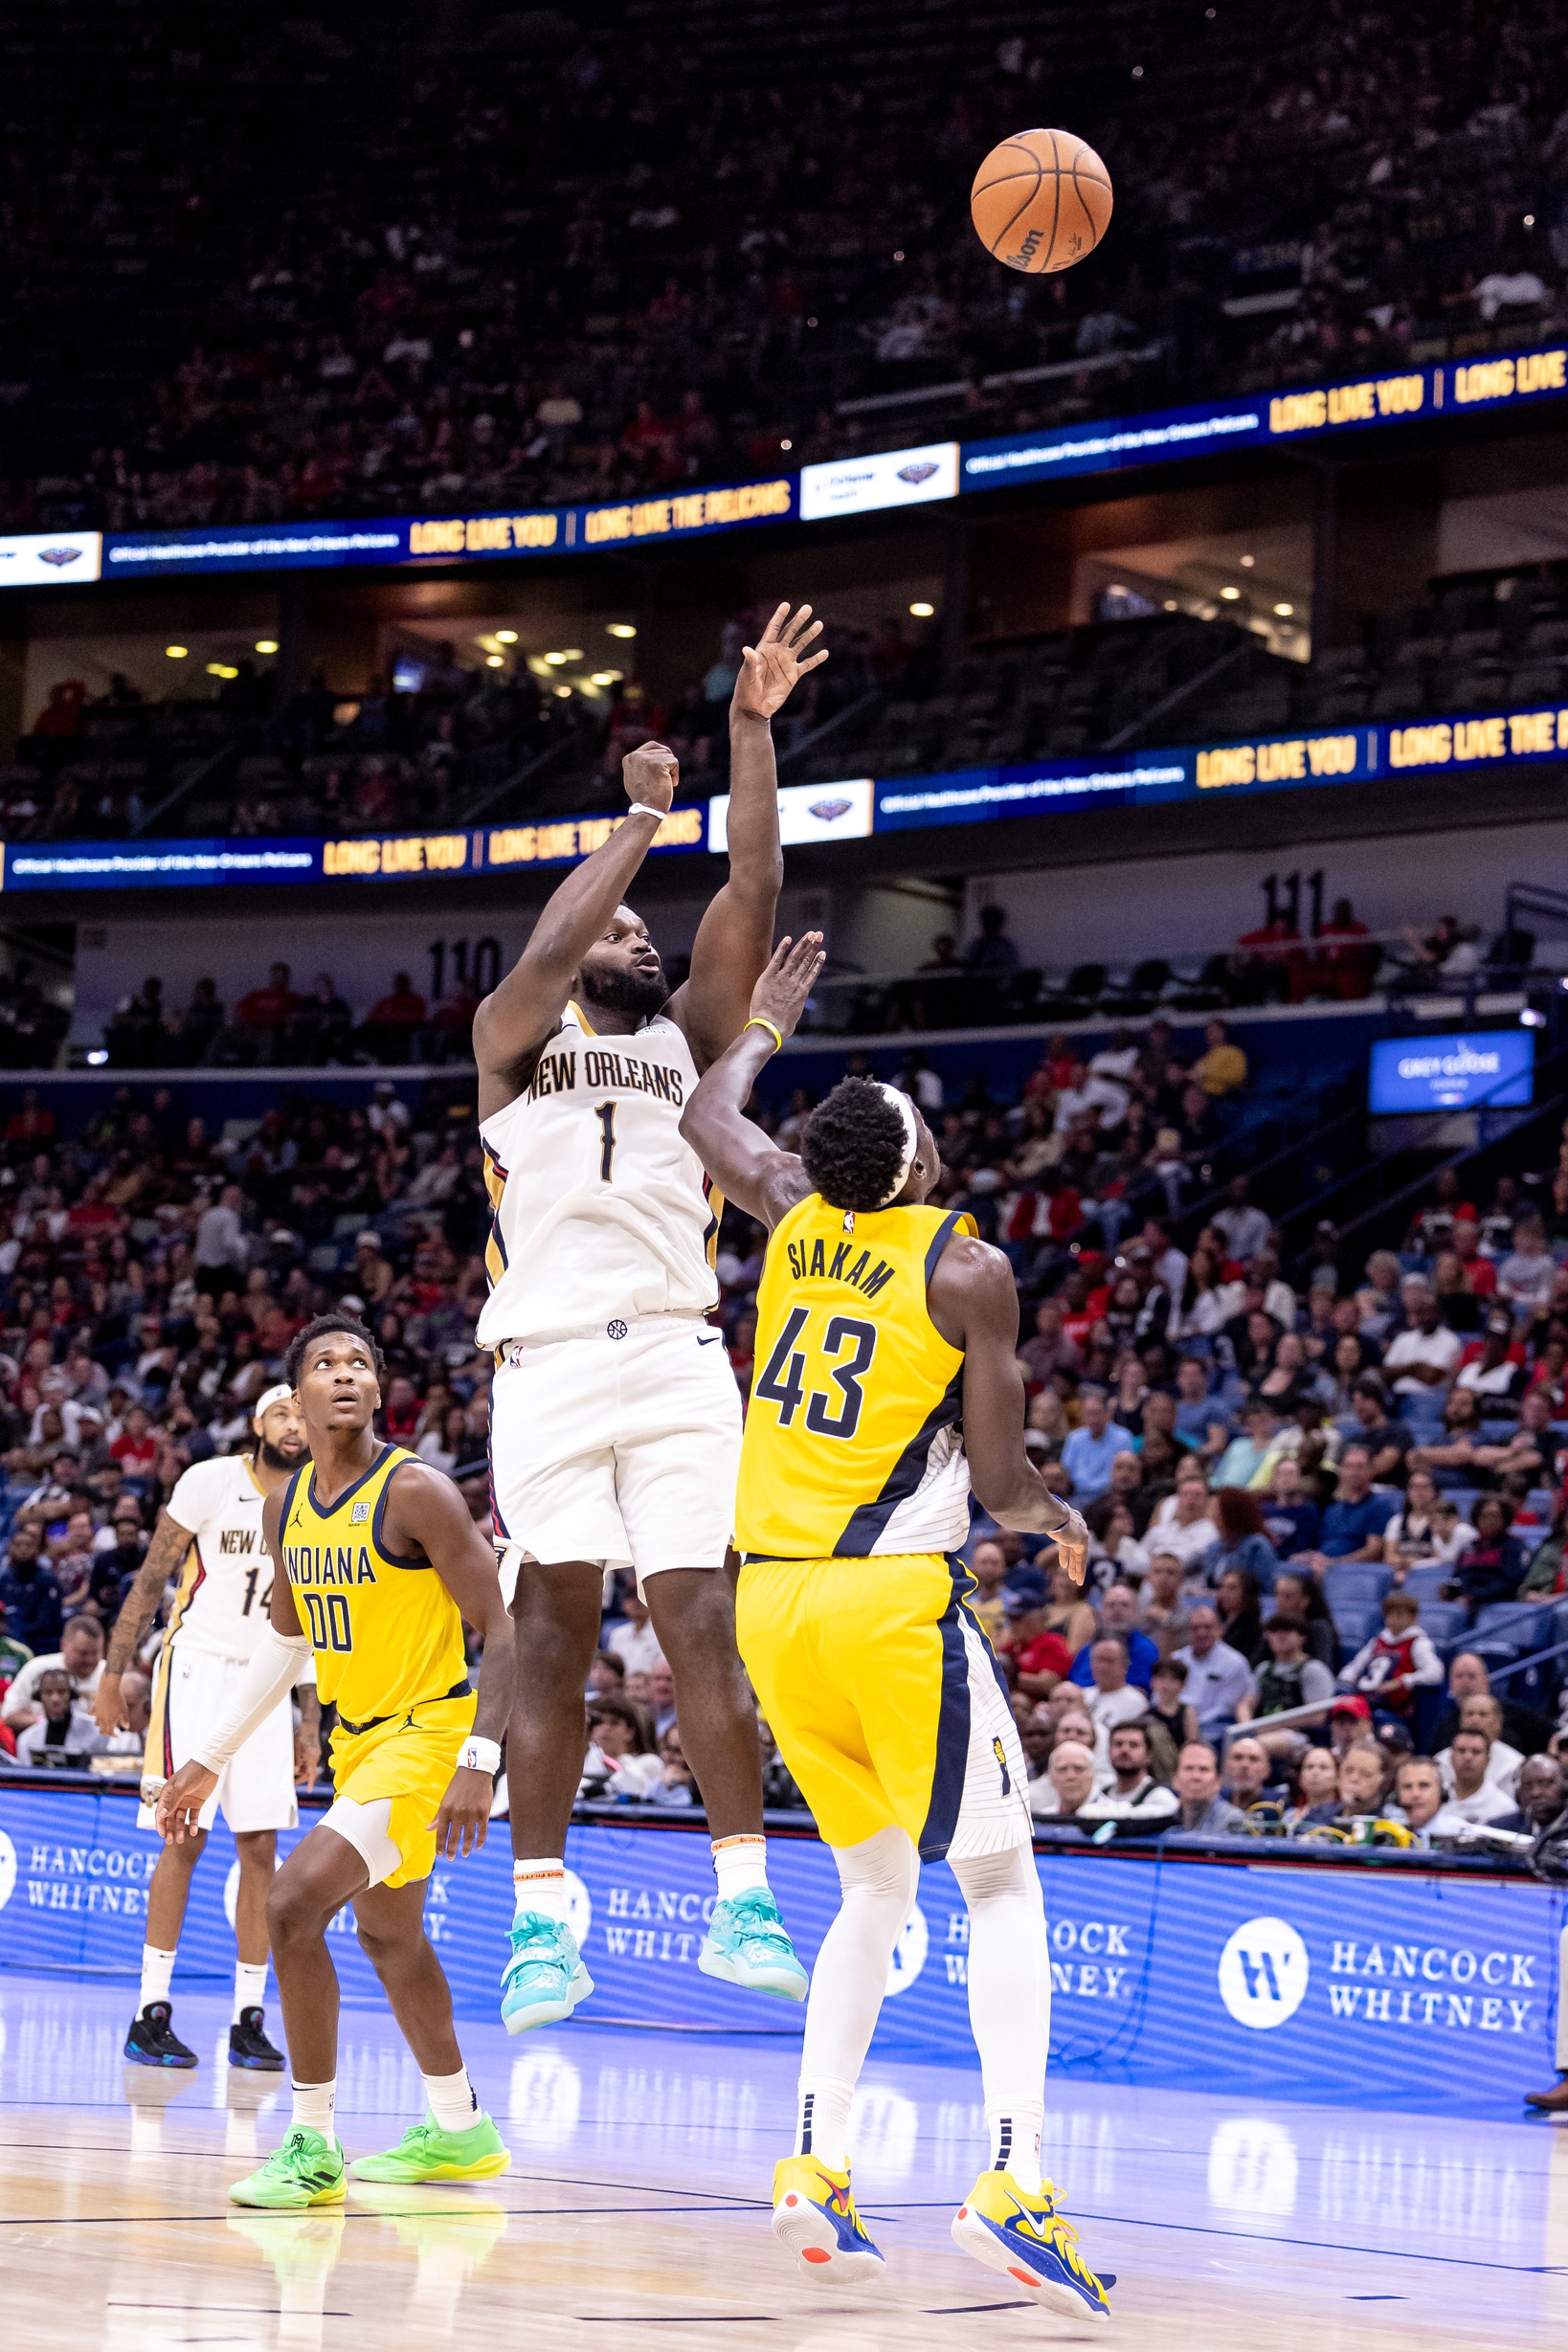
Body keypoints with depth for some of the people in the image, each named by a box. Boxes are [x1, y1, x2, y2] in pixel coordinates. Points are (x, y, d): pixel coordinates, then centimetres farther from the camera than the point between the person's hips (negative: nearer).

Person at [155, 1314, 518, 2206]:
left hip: (428, 1731, -9)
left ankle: (313, 2147, -12)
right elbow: (287, 1641, 19)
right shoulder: (287, 1505, 4)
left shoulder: (416, 1492, -19)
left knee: (294, 1904, -20)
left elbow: (502, 1631, -20)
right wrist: (210, 1759, 18)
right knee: (388, 1933, 22)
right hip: (360, 1736, 9)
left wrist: (480, 1761, -29)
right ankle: (460, 2130, 40)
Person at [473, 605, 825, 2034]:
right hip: (549, 1365, -2)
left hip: (677, 1362, 2)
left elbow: (753, 894, 8)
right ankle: (543, 1915, 4)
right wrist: (643, 817, 0)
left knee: (703, 1630, -6)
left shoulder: (689, 1039, 20)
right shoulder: (514, 1041, 13)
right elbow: (553, 942, -8)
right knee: (553, 1642, -1)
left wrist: (751, 730, 1)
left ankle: (743, 1900, -6)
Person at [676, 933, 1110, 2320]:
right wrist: (1049, 1515, 14)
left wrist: (766, 1024, 42)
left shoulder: (797, 1220, 6)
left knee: (876, 1890, 18)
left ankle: (817, 2166, 9)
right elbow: (999, 1483, -8)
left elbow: (706, 1122, 27)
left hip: (771, 1600, 6)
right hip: (891, 1595, -6)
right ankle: (1013, 2180, -17)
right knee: (1001, 1886, -1)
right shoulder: (967, 1268, -8)